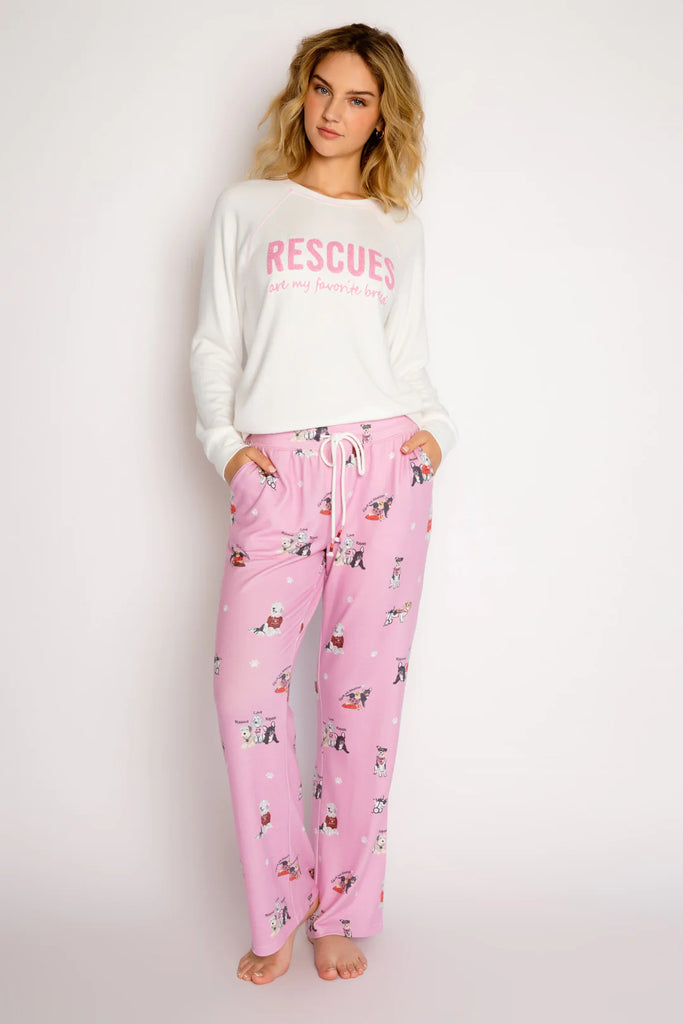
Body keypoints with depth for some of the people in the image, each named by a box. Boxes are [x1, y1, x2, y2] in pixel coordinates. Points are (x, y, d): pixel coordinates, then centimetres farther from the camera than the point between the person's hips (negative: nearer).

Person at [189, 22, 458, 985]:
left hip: (384, 465, 1)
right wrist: (224, 438, -2)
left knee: (364, 693, 1)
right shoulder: (245, 208, 15)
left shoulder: (399, 230, 17)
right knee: (245, 689, -8)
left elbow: (410, 360, 17)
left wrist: (435, 427, -1)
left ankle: (343, 913, 17)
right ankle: (276, 912, 11)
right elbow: (214, 345, 12)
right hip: (277, 476, 0)